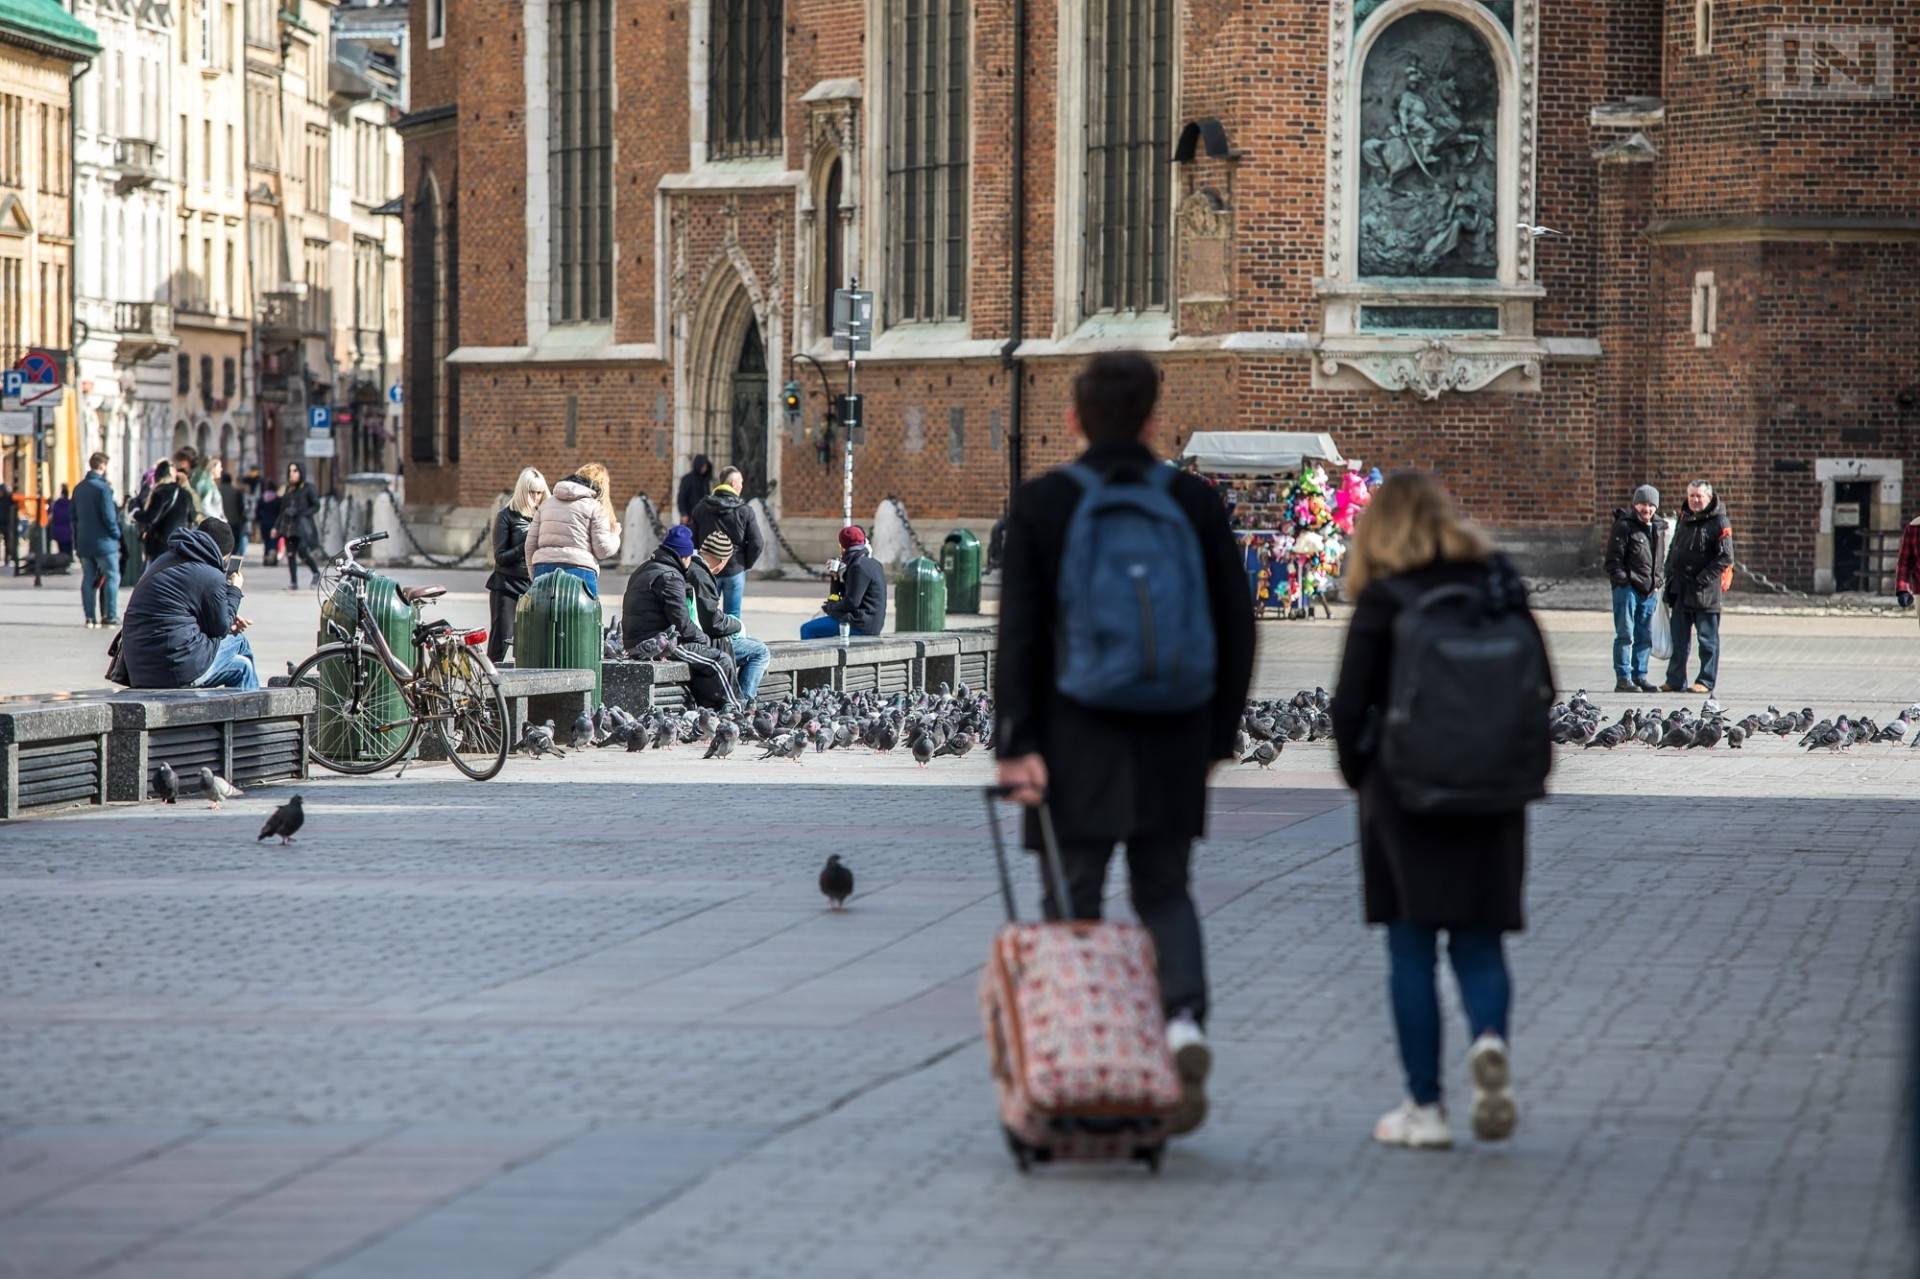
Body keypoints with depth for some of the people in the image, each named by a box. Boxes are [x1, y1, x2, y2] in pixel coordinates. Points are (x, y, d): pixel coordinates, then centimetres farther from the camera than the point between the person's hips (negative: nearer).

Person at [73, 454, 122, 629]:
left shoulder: (79, 489, 10)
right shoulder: (103, 488, -13)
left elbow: (74, 516, 15)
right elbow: (108, 515, -16)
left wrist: (77, 540, 20)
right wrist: (116, 534, -2)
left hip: (84, 542, 7)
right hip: (103, 541, -7)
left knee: (88, 579, 8)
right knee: (112, 577, -1)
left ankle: (90, 617, 6)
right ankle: (110, 616, -5)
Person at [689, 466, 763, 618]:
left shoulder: (700, 509, -2)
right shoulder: (745, 511, -9)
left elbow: (692, 541, -2)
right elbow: (756, 543, -10)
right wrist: (746, 564, 6)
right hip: (735, 571, -2)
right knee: (733, 617, 6)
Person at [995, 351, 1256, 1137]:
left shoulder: (1040, 505, -3)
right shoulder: (1195, 503, 2)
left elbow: (1018, 632, -9)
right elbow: (1236, 627, 5)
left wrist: (1017, 744, -9)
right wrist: (1217, 734, 14)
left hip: (1076, 741, -2)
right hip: (1173, 738, 2)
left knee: (1072, 902, 7)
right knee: (1165, 891, 14)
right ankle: (1184, 1021, -11)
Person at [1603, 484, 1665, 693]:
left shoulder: (1659, 528, 15)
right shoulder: (1624, 525, -6)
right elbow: (1614, 557, -9)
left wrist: (1658, 582, 14)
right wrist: (1621, 580, -15)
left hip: (1649, 590, 7)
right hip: (1628, 588, -7)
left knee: (1645, 636, 11)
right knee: (1625, 635, -8)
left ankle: (1639, 676, 18)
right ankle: (1623, 679, -7)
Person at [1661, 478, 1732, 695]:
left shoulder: (1719, 522, -8)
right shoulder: (1684, 519, 14)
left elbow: (1725, 558, -13)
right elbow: (1673, 552, 21)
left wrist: (1703, 579, -18)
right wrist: (1670, 579, 11)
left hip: (1706, 591, -7)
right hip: (1681, 591, 7)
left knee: (1708, 638, 1)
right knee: (1678, 638, 9)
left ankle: (1706, 681, 5)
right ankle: (1675, 680, 14)